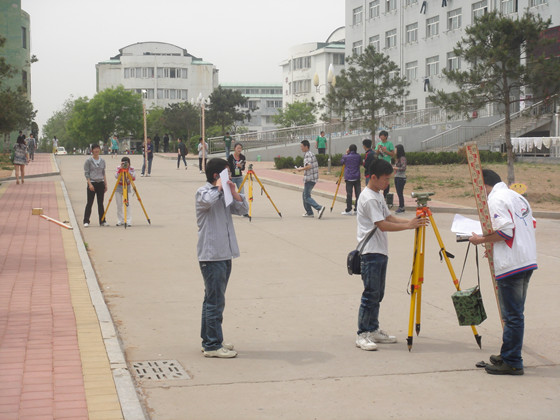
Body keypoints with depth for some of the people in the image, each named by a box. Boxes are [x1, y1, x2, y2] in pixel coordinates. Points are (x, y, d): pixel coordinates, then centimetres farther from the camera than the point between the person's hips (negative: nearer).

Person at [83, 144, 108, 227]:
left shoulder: (102, 160, 9)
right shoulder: (88, 160, -4)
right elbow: (86, 173, -6)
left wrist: (105, 184, 11)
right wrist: (90, 184, -15)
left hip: (100, 183, 4)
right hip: (92, 183, -4)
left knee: (100, 203, 7)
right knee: (89, 203, -3)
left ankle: (102, 221, 11)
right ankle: (86, 221, 2)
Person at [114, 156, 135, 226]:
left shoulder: (131, 169, -4)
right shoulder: (118, 168, -5)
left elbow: (134, 178, -13)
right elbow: (116, 176, -21)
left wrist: (130, 175, -30)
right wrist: (120, 169, -28)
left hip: (127, 187, -1)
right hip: (119, 187, 1)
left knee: (127, 205, -9)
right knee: (119, 205, 3)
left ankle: (129, 221, -7)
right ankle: (120, 221, 13)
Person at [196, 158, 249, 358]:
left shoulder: (223, 194, 14)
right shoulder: (203, 192, -9)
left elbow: (242, 209, 12)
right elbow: (207, 201, -32)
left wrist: (234, 193, -3)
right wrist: (218, 187, -16)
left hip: (224, 255, 9)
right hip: (211, 255, -9)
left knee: (214, 299, 15)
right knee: (215, 300, -7)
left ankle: (209, 340, 23)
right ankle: (212, 345, -3)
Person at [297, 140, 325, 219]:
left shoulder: (308, 155, -14)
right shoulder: (311, 154, 17)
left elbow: (309, 166, -27)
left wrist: (300, 169, -13)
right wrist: (302, 168, 19)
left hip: (309, 179, -10)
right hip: (313, 178, 10)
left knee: (307, 197, -9)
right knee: (305, 195, 20)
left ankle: (319, 208, -24)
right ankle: (309, 212, 22)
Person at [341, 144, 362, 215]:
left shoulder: (345, 157, -3)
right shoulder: (358, 156, 1)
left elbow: (342, 162, 15)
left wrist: (346, 153, 18)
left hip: (348, 178, -1)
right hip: (357, 177, 1)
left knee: (349, 194, -1)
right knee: (358, 193, 5)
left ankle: (348, 210, -1)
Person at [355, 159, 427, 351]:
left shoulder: (378, 195, 15)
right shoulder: (369, 198, -16)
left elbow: (388, 217, 17)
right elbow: (383, 225, -21)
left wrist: (410, 221, 4)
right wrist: (408, 226, -21)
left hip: (381, 252, 10)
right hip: (370, 253, -10)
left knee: (378, 294, 14)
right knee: (370, 294, -9)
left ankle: (373, 330, 21)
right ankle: (362, 335, -5)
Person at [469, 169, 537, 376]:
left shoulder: (495, 199, -10)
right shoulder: (517, 196, 17)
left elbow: (505, 231, -19)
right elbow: (531, 224, 20)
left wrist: (481, 240, -7)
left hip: (511, 265, -9)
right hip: (528, 261, 9)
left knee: (512, 316, -5)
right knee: (515, 314, 15)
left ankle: (511, 362, -1)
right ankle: (508, 355, 23)